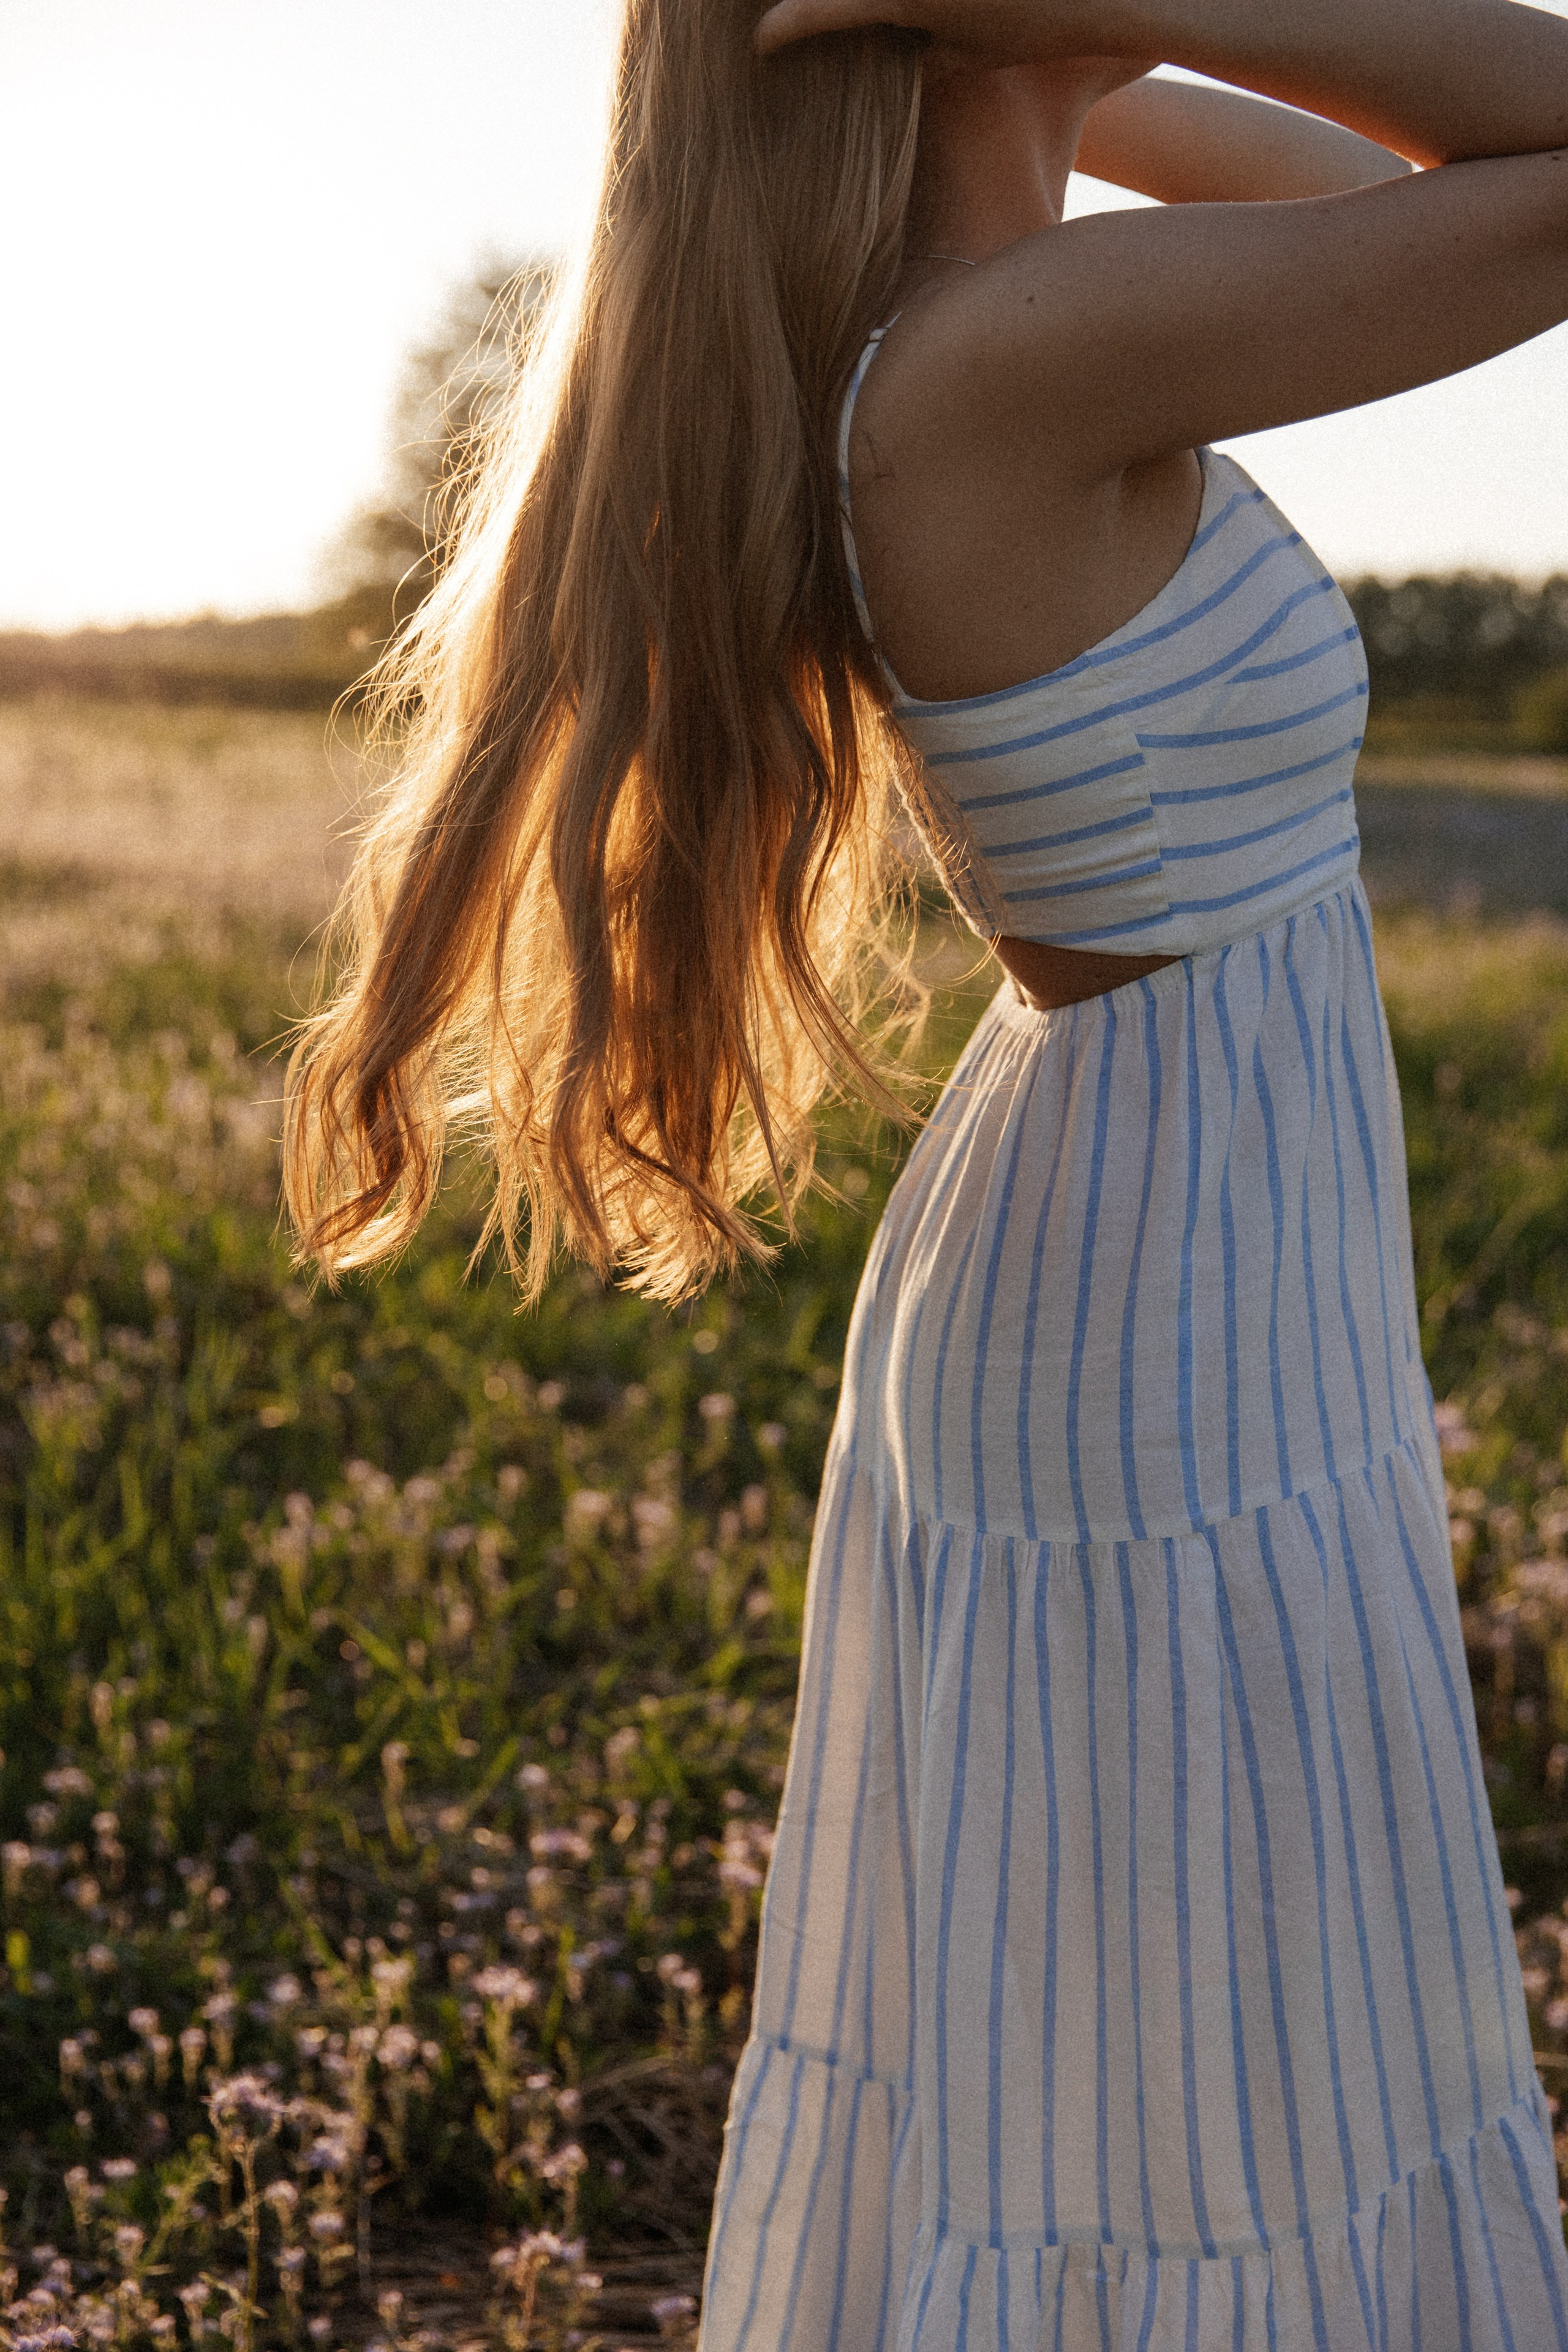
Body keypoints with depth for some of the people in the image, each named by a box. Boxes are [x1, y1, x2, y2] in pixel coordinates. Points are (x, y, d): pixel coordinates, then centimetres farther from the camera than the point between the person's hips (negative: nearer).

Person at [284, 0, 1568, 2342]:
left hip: (1056, 1321, 9)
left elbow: (1363, 195, 14)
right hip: (1187, 1418, -9)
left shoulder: (866, 344, 3)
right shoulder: (1015, 354, -25)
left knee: (988, 2101, 22)